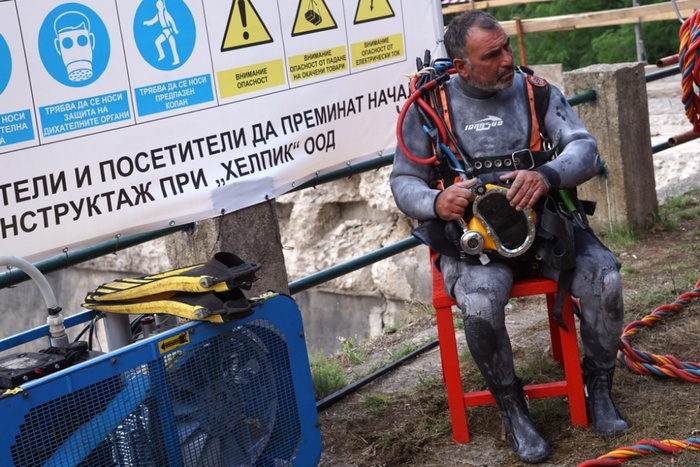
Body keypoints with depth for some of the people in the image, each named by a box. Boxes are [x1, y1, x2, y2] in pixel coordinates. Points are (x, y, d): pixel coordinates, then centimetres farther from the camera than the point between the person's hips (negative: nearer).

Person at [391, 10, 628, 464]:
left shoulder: (536, 91, 3)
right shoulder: (429, 107, -1)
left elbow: (585, 148, -6)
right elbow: (404, 181, 4)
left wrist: (547, 175, -28)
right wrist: (436, 202, -20)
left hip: (545, 223, 2)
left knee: (604, 280, -23)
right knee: (481, 304, -32)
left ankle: (599, 386, 4)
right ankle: (512, 406, -6)